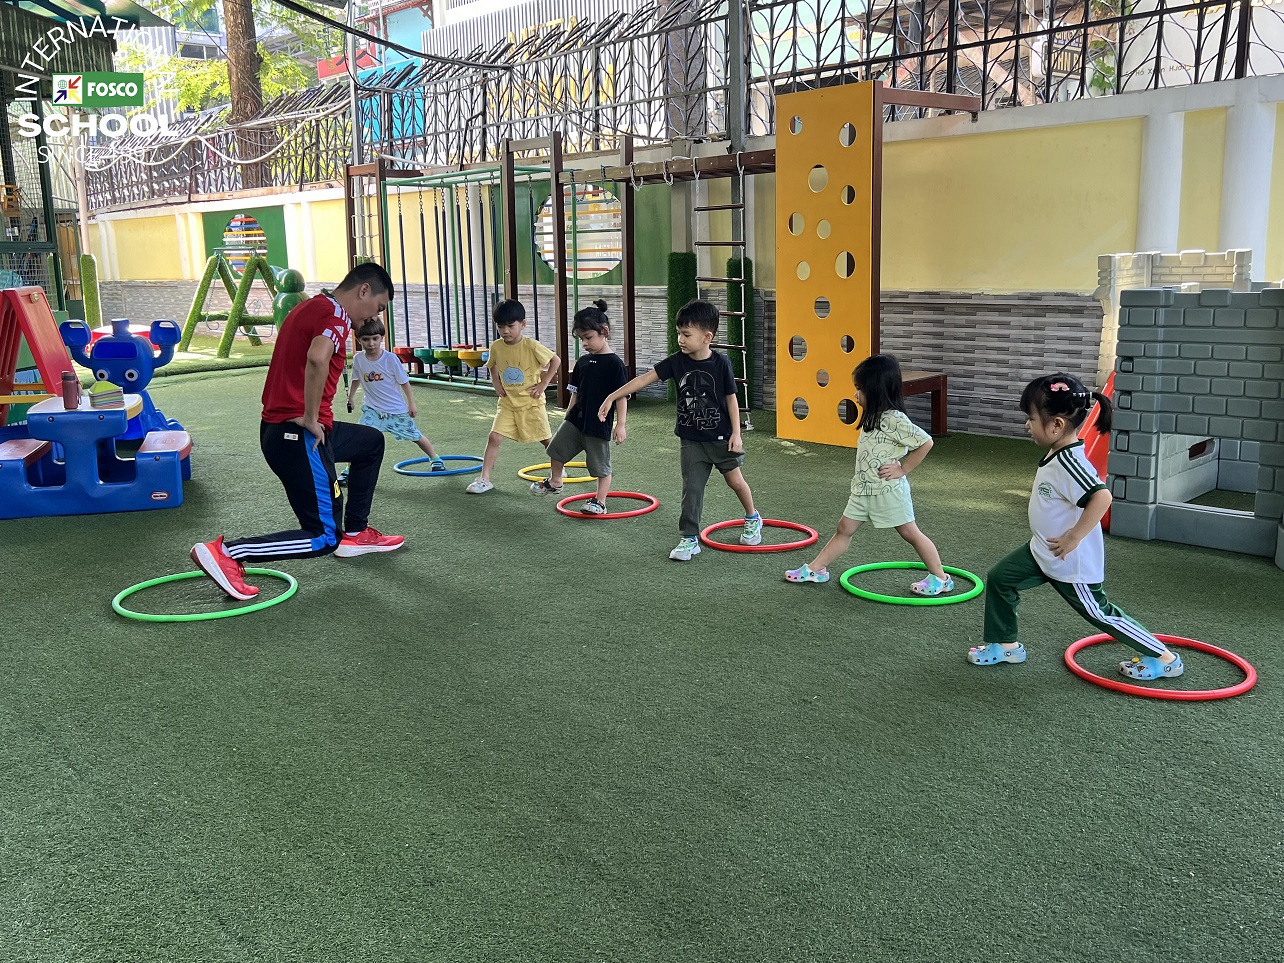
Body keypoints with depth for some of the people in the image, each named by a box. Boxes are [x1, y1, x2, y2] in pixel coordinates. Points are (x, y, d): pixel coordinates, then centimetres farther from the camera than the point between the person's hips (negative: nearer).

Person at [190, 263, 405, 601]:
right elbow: (317, 358, -33)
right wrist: (310, 417, -23)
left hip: (278, 425, 10)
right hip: (301, 435, -10)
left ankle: (354, 534, 32)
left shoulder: (311, 307, 18)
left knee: (372, 441, 29)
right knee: (323, 538, -5)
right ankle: (225, 552, -14)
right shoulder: (336, 313, -13)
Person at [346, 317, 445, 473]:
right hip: (372, 409, 1)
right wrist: (350, 398, 20)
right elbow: (356, 380, 13)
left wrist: (411, 404, -4)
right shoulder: (358, 359, -8)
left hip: (396, 408, -1)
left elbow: (404, 382, -7)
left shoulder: (391, 359, -16)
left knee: (415, 436, 11)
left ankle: (435, 458, 33)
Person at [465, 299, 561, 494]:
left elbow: (555, 360, -8)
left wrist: (543, 384, -10)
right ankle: (484, 478, -4)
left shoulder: (531, 346, -18)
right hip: (507, 402, 3)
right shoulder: (496, 347, -5)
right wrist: (496, 383, 4)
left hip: (531, 402, -3)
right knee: (494, 437, -9)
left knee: (546, 439, 9)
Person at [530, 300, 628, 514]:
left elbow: (622, 396, -13)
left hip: (599, 425, -6)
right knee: (557, 449, 12)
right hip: (576, 419, 7)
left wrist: (620, 425, -16)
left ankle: (600, 501, 15)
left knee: (601, 466, 3)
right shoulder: (582, 362, 7)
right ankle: (554, 482, 33)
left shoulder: (614, 363, -13)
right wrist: (568, 415, 17)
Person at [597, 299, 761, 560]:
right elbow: (645, 378, -8)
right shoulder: (677, 362, -7)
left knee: (735, 480, 11)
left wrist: (736, 433, -9)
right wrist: (612, 397, -11)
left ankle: (753, 519, 37)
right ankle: (689, 539, 9)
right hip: (692, 440, 2)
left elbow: (731, 398, -6)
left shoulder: (720, 363, -14)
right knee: (691, 488, 1)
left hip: (721, 437, -2)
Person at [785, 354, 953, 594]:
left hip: (888, 490, -9)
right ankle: (815, 569, 21)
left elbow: (925, 442, -24)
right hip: (863, 488, 9)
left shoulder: (894, 419, -20)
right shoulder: (873, 417, 7)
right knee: (844, 529, 13)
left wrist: (902, 469, -18)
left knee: (910, 533, 2)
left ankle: (940, 578, 14)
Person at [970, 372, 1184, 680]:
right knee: (999, 579, 10)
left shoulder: (1068, 462, -29)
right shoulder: (1058, 453, 1)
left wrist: (1073, 538, -33)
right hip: (1042, 551, 10)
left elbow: (1101, 496, -41)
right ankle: (1005, 644, 24)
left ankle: (1164, 658, 21)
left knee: (1097, 611, 5)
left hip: (1071, 562, -10)